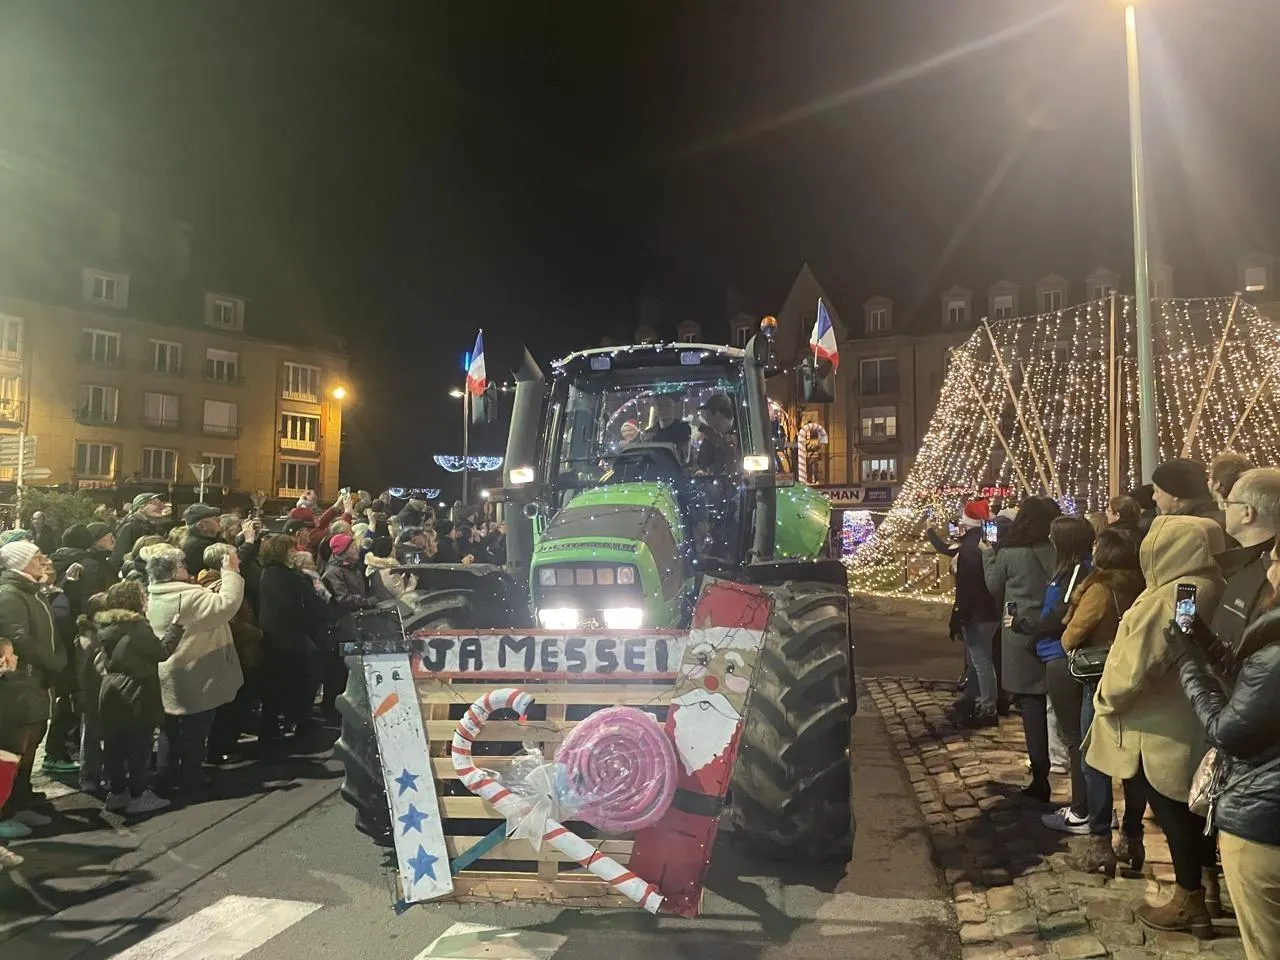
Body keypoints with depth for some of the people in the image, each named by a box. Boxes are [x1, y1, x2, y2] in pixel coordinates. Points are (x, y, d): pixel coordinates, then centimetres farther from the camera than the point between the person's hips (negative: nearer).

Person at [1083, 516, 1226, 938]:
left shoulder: (1170, 598, -27)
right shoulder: (1210, 588, 2)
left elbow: (1136, 667, -24)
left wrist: (1107, 700, -7)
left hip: (1160, 728, -9)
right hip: (1189, 721, 9)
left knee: (1172, 811, 6)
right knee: (1191, 809, 21)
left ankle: (1189, 903, 19)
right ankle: (1208, 885, 35)